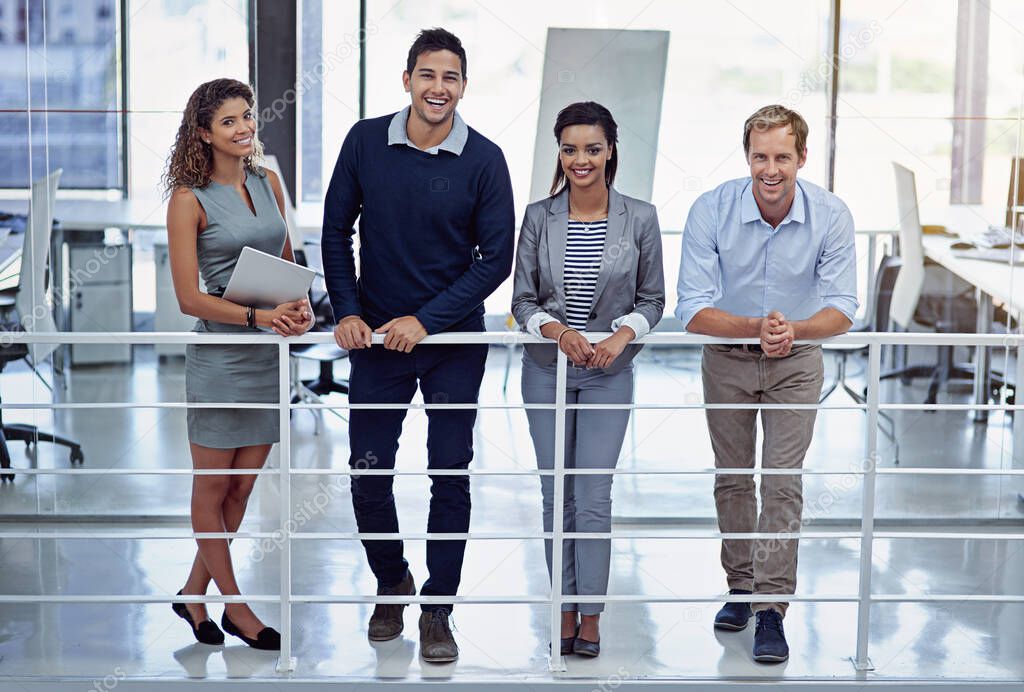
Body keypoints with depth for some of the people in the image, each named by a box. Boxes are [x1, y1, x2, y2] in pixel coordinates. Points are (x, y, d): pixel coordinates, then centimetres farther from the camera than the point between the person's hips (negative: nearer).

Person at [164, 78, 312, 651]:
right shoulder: (190, 199, -7)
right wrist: (259, 317, -22)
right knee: (212, 489, 6)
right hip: (219, 356, -5)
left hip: (272, 355, 6)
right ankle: (236, 607, 18)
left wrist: (301, 307, -3)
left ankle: (195, 594, 24)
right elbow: (190, 298, -10)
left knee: (243, 487, 10)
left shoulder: (269, 182, 9)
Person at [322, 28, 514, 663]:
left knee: (450, 475, 5)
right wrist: (347, 312, -4)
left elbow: (496, 259, -7)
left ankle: (437, 611, 18)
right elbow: (337, 231, 6)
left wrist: (426, 319, -13)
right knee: (368, 472, 7)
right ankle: (391, 583, 32)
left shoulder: (484, 160, -8)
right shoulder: (366, 142, -3)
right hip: (376, 337, 2)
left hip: (454, 339, -1)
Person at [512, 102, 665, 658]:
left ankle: (591, 618, 6)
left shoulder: (639, 218, -3)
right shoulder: (539, 217, -1)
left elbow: (652, 299, 4)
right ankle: (565, 612, 17)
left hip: (609, 370, -1)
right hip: (546, 368, 1)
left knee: (594, 497, -4)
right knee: (557, 495, 7)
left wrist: (624, 334, -15)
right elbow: (522, 300, 2)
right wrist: (555, 329, -17)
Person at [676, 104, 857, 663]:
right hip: (727, 360, 1)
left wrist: (792, 329, -36)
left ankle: (771, 608, -5)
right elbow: (693, 310, -23)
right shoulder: (711, 210, -21)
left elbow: (841, 309, -16)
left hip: (795, 363, -1)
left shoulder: (831, 216, -18)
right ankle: (741, 586, 28)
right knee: (732, 477, 11)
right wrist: (758, 327, -39)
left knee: (783, 482, -8)